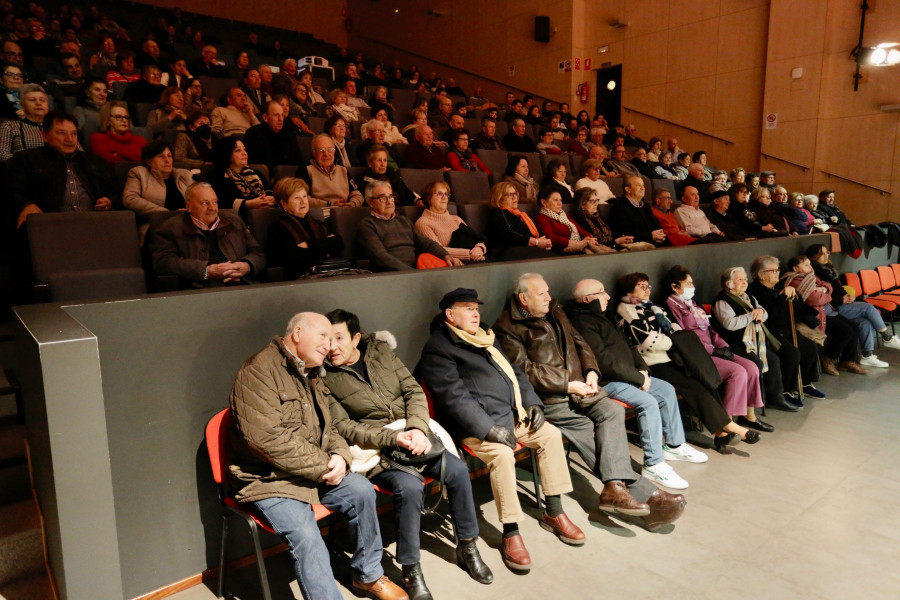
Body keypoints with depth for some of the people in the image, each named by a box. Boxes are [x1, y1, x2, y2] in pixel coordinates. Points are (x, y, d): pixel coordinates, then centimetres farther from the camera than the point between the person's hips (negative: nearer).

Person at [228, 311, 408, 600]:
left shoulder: (313, 374, 13)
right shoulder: (259, 371, -16)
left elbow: (329, 427, 17)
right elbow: (267, 438, -25)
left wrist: (340, 455, -7)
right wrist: (323, 467, -19)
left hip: (317, 473, 8)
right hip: (268, 479, -7)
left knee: (361, 490, -9)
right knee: (306, 537, -26)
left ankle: (368, 575, 11)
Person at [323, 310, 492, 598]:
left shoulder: (380, 350, 5)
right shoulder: (325, 377, -7)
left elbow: (414, 391, 3)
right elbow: (343, 426, -13)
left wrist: (418, 428, -15)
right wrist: (393, 438, -23)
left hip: (413, 436, 5)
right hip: (374, 448, -4)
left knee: (458, 470, -14)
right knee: (409, 486, -30)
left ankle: (467, 547, 9)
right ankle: (410, 570, -9)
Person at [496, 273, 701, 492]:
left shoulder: (555, 311, 18)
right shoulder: (508, 328, -5)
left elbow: (579, 343, 21)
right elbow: (524, 371, -13)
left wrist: (591, 371, 1)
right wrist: (568, 385, -15)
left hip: (578, 386, 6)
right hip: (548, 398, -6)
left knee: (613, 410, -20)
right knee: (586, 429, -25)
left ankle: (615, 487, -24)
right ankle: (633, 486, -18)